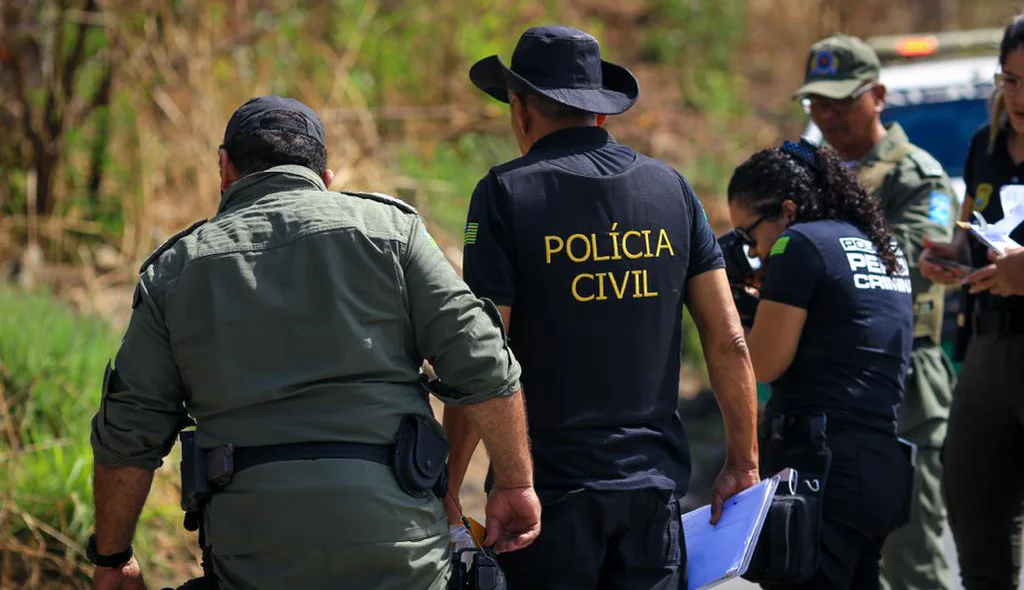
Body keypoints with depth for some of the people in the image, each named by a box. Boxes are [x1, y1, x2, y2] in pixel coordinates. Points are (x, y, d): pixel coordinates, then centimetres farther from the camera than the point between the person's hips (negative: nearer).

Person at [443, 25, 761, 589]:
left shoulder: (506, 194, -6)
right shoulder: (670, 187, 7)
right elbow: (728, 342, 4)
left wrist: (446, 489, -5)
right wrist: (742, 463, 11)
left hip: (550, 483, -4)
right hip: (653, 480, 4)